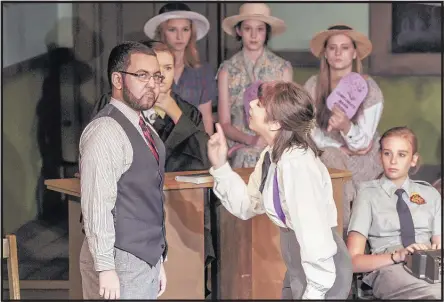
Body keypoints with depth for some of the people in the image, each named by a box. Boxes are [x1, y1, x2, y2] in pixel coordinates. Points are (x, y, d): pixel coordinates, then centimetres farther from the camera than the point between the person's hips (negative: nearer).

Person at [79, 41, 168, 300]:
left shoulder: (146, 131, 12)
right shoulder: (105, 131, -15)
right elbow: (97, 205, -20)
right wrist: (105, 267, -21)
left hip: (147, 259, 8)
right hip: (120, 262, -8)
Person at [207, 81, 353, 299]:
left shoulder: (296, 164, -26)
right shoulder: (271, 156, 3)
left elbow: (315, 232, -27)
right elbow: (246, 205, 8)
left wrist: (315, 291, -22)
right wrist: (220, 166, -2)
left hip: (322, 268, -9)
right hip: (299, 265, 9)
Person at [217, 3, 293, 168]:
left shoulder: (283, 68, 5)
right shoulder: (227, 70, 5)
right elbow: (225, 124, 3)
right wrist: (250, 139, -15)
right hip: (240, 146, 0)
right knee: (247, 157, -24)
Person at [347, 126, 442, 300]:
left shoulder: (430, 194, 24)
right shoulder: (369, 194, 12)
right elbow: (354, 260, 4)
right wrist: (397, 256, -14)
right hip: (389, 268, -3)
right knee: (434, 293, -39)